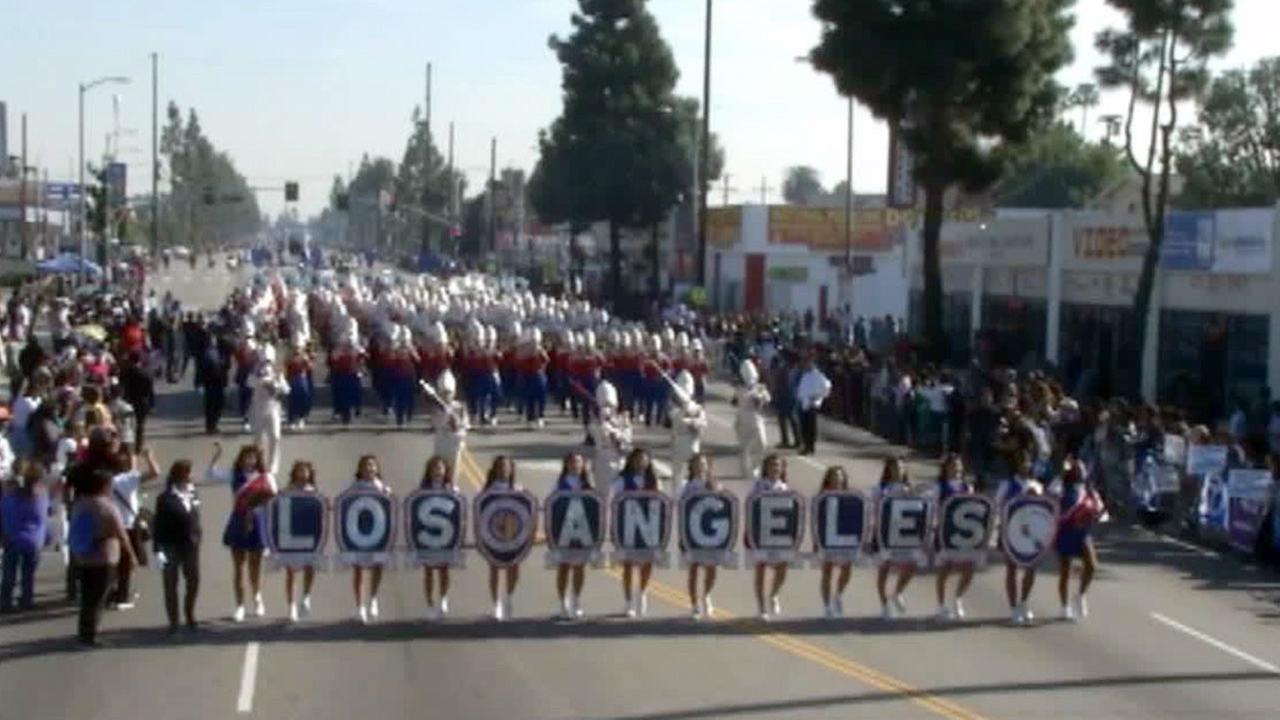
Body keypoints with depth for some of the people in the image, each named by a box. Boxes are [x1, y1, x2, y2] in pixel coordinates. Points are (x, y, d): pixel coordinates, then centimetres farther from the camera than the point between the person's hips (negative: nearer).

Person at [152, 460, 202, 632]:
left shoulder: (193, 494, 4)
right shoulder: (165, 499, -12)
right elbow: (158, 525, -12)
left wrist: (197, 537, 8)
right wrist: (158, 549, -17)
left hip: (191, 546, 5)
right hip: (171, 547, -5)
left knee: (194, 581, 9)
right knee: (171, 585, 5)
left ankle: (189, 616, 29)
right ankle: (173, 622, 13)